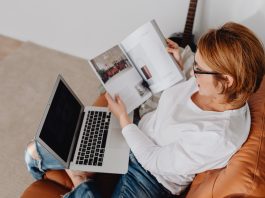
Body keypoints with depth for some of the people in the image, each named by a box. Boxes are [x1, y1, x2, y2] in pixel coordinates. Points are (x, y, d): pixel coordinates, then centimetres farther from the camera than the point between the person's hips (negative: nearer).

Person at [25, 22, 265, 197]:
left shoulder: (218, 137, -34)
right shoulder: (208, 80, -13)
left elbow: (156, 162, -23)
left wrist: (123, 117, -15)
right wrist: (178, 64, 2)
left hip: (153, 178, -6)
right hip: (138, 139, 6)